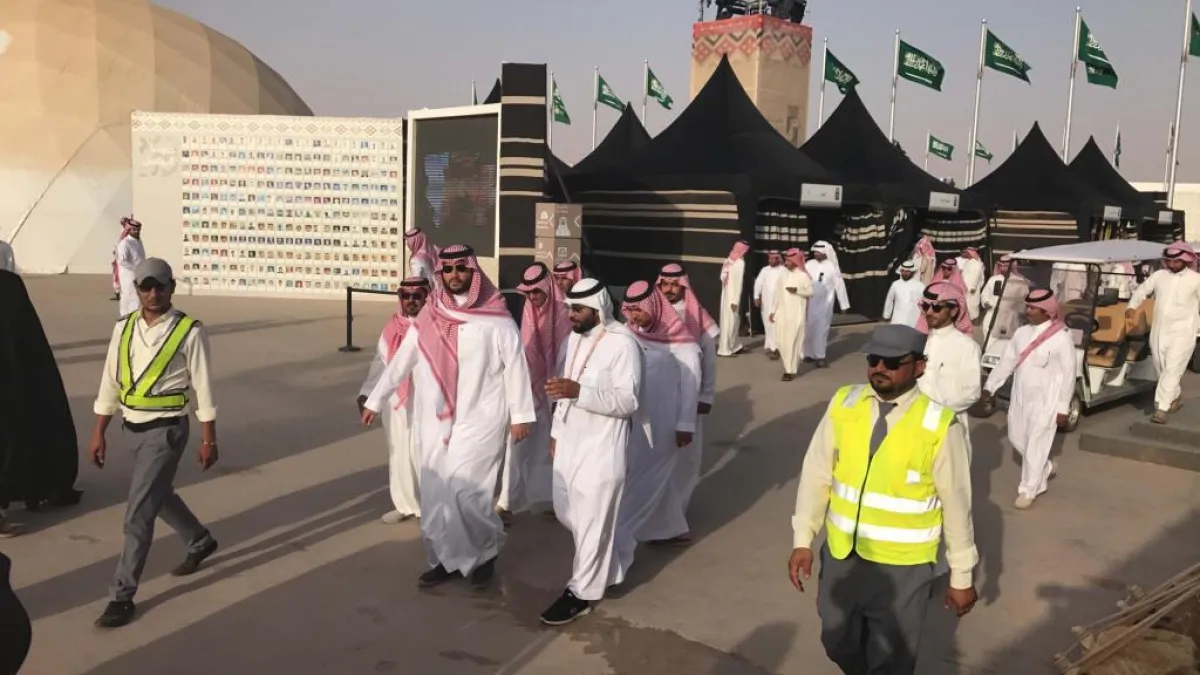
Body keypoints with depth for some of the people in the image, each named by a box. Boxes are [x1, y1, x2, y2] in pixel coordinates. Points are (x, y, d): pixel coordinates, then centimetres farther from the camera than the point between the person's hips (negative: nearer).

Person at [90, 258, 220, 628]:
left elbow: (203, 388, -8)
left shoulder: (190, 331, -13)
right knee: (158, 497, 24)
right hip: (131, 428, 7)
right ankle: (200, 542, 48)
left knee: (139, 513, -6)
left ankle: (122, 596, 5)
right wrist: (99, 433, 9)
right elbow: (110, 382, 8)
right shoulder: (124, 328, 3)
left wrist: (209, 440, -6)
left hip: (165, 430, -7)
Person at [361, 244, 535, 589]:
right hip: (437, 423, 5)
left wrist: (520, 415, -5)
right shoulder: (428, 319, 4)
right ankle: (448, 558, 25)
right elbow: (399, 363, 11)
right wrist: (375, 401, 15)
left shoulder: (496, 318, -7)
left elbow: (515, 366, -5)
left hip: (481, 420, -5)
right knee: (435, 494, 8)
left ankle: (485, 552, 15)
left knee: (464, 491, -10)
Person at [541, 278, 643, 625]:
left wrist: (579, 392, -32)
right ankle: (604, 561, 40)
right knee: (566, 510, 18)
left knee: (592, 520, 1)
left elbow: (628, 401, -23)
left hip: (603, 447, -9)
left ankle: (581, 592, 14)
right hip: (571, 440, 9)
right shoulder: (575, 337, 8)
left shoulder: (622, 343, -18)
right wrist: (556, 431, 18)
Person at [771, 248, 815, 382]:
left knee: (793, 341, -5)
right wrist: (773, 311, 11)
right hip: (782, 313, 5)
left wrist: (797, 290, -19)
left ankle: (791, 370, 1)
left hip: (796, 314, -5)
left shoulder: (803, 275, -5)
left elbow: (810, 292, -4)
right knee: (782, 342, 6)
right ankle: (788, 366, 22)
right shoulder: (783, 274, 9)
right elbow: (777, 293, 11)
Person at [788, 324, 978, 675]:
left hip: (902, 566, -3)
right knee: (839, 645, 23)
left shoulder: (939, 425, -16)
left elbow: (956, 501, -7)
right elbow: (816, 475, -1)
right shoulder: (843, 405, -6)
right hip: (841, 555, 4)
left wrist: (961, 575, 0)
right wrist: (802, 540, -2)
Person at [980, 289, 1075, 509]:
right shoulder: (1021, 333, 2)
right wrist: (989, 388, 5)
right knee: (1017, 438, 17)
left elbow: (1068, 374, -11)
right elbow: (1006, 361, 8)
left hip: (1045, 401, -6)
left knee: (1036, 447, 0)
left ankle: (1028, 490, 15)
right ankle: (1045, 469, 41)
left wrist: (1063, 407, -10)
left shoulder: (1061, 337, -15)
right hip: (1020, 398, 7)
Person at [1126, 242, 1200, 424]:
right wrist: (1132, 306, 3)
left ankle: (1161, 408, -15)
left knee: (1172, 371, -12)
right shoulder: (1159, 275, 6)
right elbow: (1142, 290, 17)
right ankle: (1176, 398, 37)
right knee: (1162, 370, 14)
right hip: (1158, 332, 5)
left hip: (1182, 333, -5)